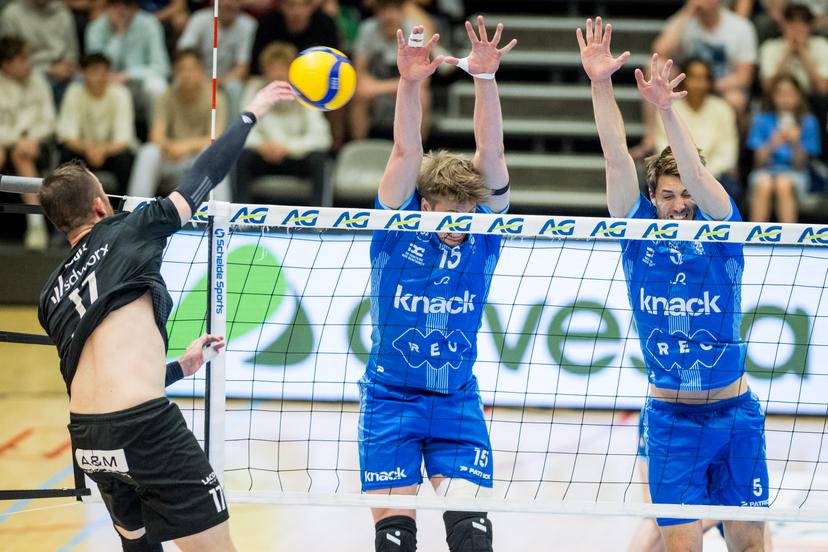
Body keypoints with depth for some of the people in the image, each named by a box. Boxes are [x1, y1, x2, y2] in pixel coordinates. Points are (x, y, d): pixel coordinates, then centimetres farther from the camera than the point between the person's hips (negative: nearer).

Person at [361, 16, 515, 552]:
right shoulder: (397, 229, -5)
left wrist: (485, 78, -26)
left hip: (457, 405, 1)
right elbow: (407, 153, -18)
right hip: (389, 401, -1)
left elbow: (492, 154, -13)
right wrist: (410, 83, -32)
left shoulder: (481, 234, -2)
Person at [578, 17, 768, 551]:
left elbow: (698, 175, -23)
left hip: (735, 414, 0)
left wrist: (666, 109, -38)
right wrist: (601, 83, -22)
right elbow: (618, 160, -11)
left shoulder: (720, 234, -5)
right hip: (671, 420, 0)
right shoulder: (639, 236, -1)